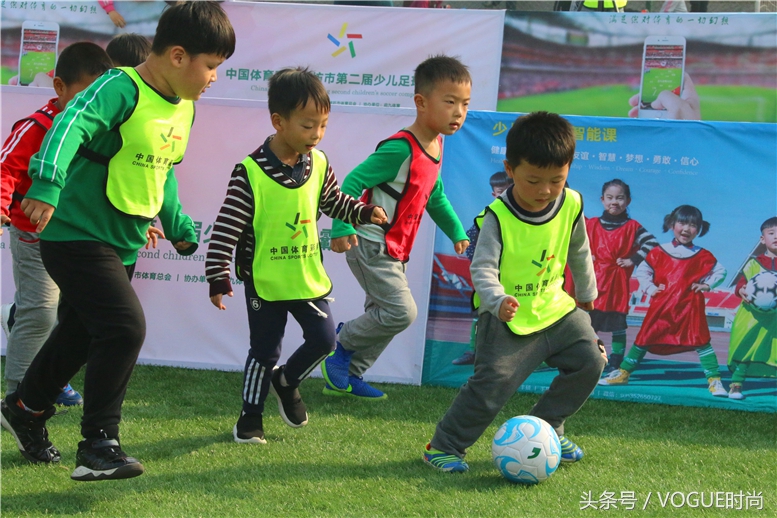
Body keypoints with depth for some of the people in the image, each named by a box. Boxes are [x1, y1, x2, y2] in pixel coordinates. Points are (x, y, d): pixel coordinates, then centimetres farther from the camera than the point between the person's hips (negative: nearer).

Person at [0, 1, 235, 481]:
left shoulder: (184, 108, 9)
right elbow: (71, 126, -37)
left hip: (124, 244, 9)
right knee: (125, 328, -20)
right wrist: (47, 184, -51)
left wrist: (179, 226, 28)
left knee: (83, 333, 21)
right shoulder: (121, 89, -20)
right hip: (78, 236, -9)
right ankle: (98, 445, -10)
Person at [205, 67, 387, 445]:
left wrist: (364, 212, 0)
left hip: (309, 277, 5)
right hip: (265, 281, -5)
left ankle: (287, 381, 33)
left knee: (323, 340, 4)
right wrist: (217, 277, -18)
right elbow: (226, 227, -16)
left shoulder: (318, 164, -1)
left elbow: (334, 201, 17)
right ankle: (250, 417, 24)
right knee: (265, 352, 5)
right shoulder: (251, 172, -19)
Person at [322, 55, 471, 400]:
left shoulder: (435, 146, 7)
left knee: (383, 315, 15)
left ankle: (346, 377, 27)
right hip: (370, 246, -9)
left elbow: (435, 196, 23)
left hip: (394, 252, 9)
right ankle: (343, 343, 7)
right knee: (401, 312, -14)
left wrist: (457, 233, 22)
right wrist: (342, 227, -31)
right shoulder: (400, 149, -22)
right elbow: (353, 181, -23)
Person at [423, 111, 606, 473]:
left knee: (590, 360, 2)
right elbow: (483, 268, -26)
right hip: (508, 317, -6)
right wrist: (498, 301, -45)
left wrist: (586, 291, 27)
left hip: (553, 306, 6)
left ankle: (545, 428, 19)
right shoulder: (498, 216, -21)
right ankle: (443, 446, -1)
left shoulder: (571, 205, -5)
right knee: (494, 382, -16)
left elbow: (579, 252, 14)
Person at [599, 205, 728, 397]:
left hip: (690, 307, -1)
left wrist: (707, 284, 0)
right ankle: (623, 373, 16)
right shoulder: (659, 252, 5)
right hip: (661, 307, 1)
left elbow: (720, 271, 15)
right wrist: (649, 288, -3)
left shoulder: (702, 256, 5)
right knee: (644, 339, 6)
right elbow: (642, 271, 11)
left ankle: (714, 380, -4)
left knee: (701, 341, -8)